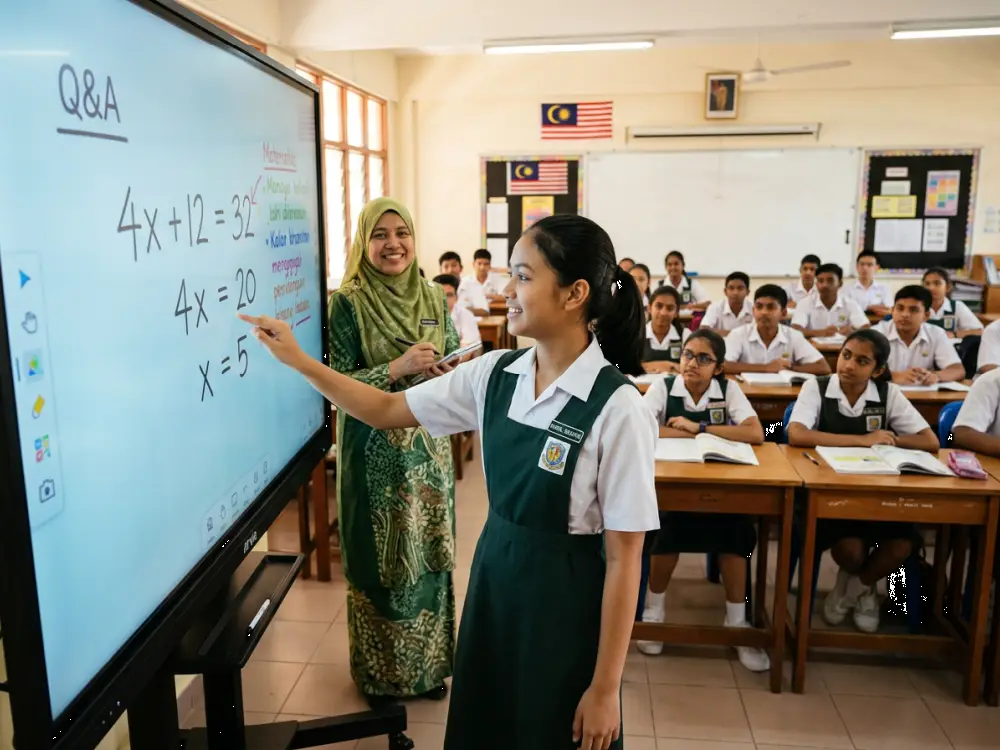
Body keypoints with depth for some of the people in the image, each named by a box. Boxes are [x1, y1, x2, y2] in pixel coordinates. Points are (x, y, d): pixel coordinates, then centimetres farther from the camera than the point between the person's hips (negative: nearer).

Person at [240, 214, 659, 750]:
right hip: (493, 583, 6)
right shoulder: (494, 374, -4)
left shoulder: (616, 409, -22)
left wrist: (605, 687, -13)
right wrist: (298, 360, -1)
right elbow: (387, 412, 6)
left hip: (567, 606, -5)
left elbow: (623, 558, -17)